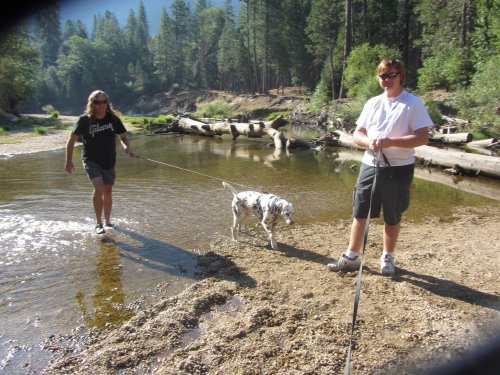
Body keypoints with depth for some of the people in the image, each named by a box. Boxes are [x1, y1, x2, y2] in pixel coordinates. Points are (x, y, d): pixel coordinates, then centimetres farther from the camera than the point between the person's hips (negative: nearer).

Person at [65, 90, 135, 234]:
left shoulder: (113, 119, -5)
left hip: (109, 161, 4)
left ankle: (107, 221, 30)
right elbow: (72, 140, -3)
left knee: (107, 191, 13)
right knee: (98, 187, -23)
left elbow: (123, 137, 6)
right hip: (91, 160, -3)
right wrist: (69, 161, -5)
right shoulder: (84, 120, -11)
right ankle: (98, 223, -13)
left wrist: (127, 147, -16)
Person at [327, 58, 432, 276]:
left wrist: (390, 141, -23)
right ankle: (351, 257, 20)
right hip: (370, 165, 4)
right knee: (360, 212, 7)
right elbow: (357, 134, 9)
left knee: (392, 217, 9)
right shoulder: (373, 103, 9)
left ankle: (387, 258, 28)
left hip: (399, 168, -4)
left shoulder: (413, 103, -5)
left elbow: (422, 137, -12)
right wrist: (368, 141, -13)